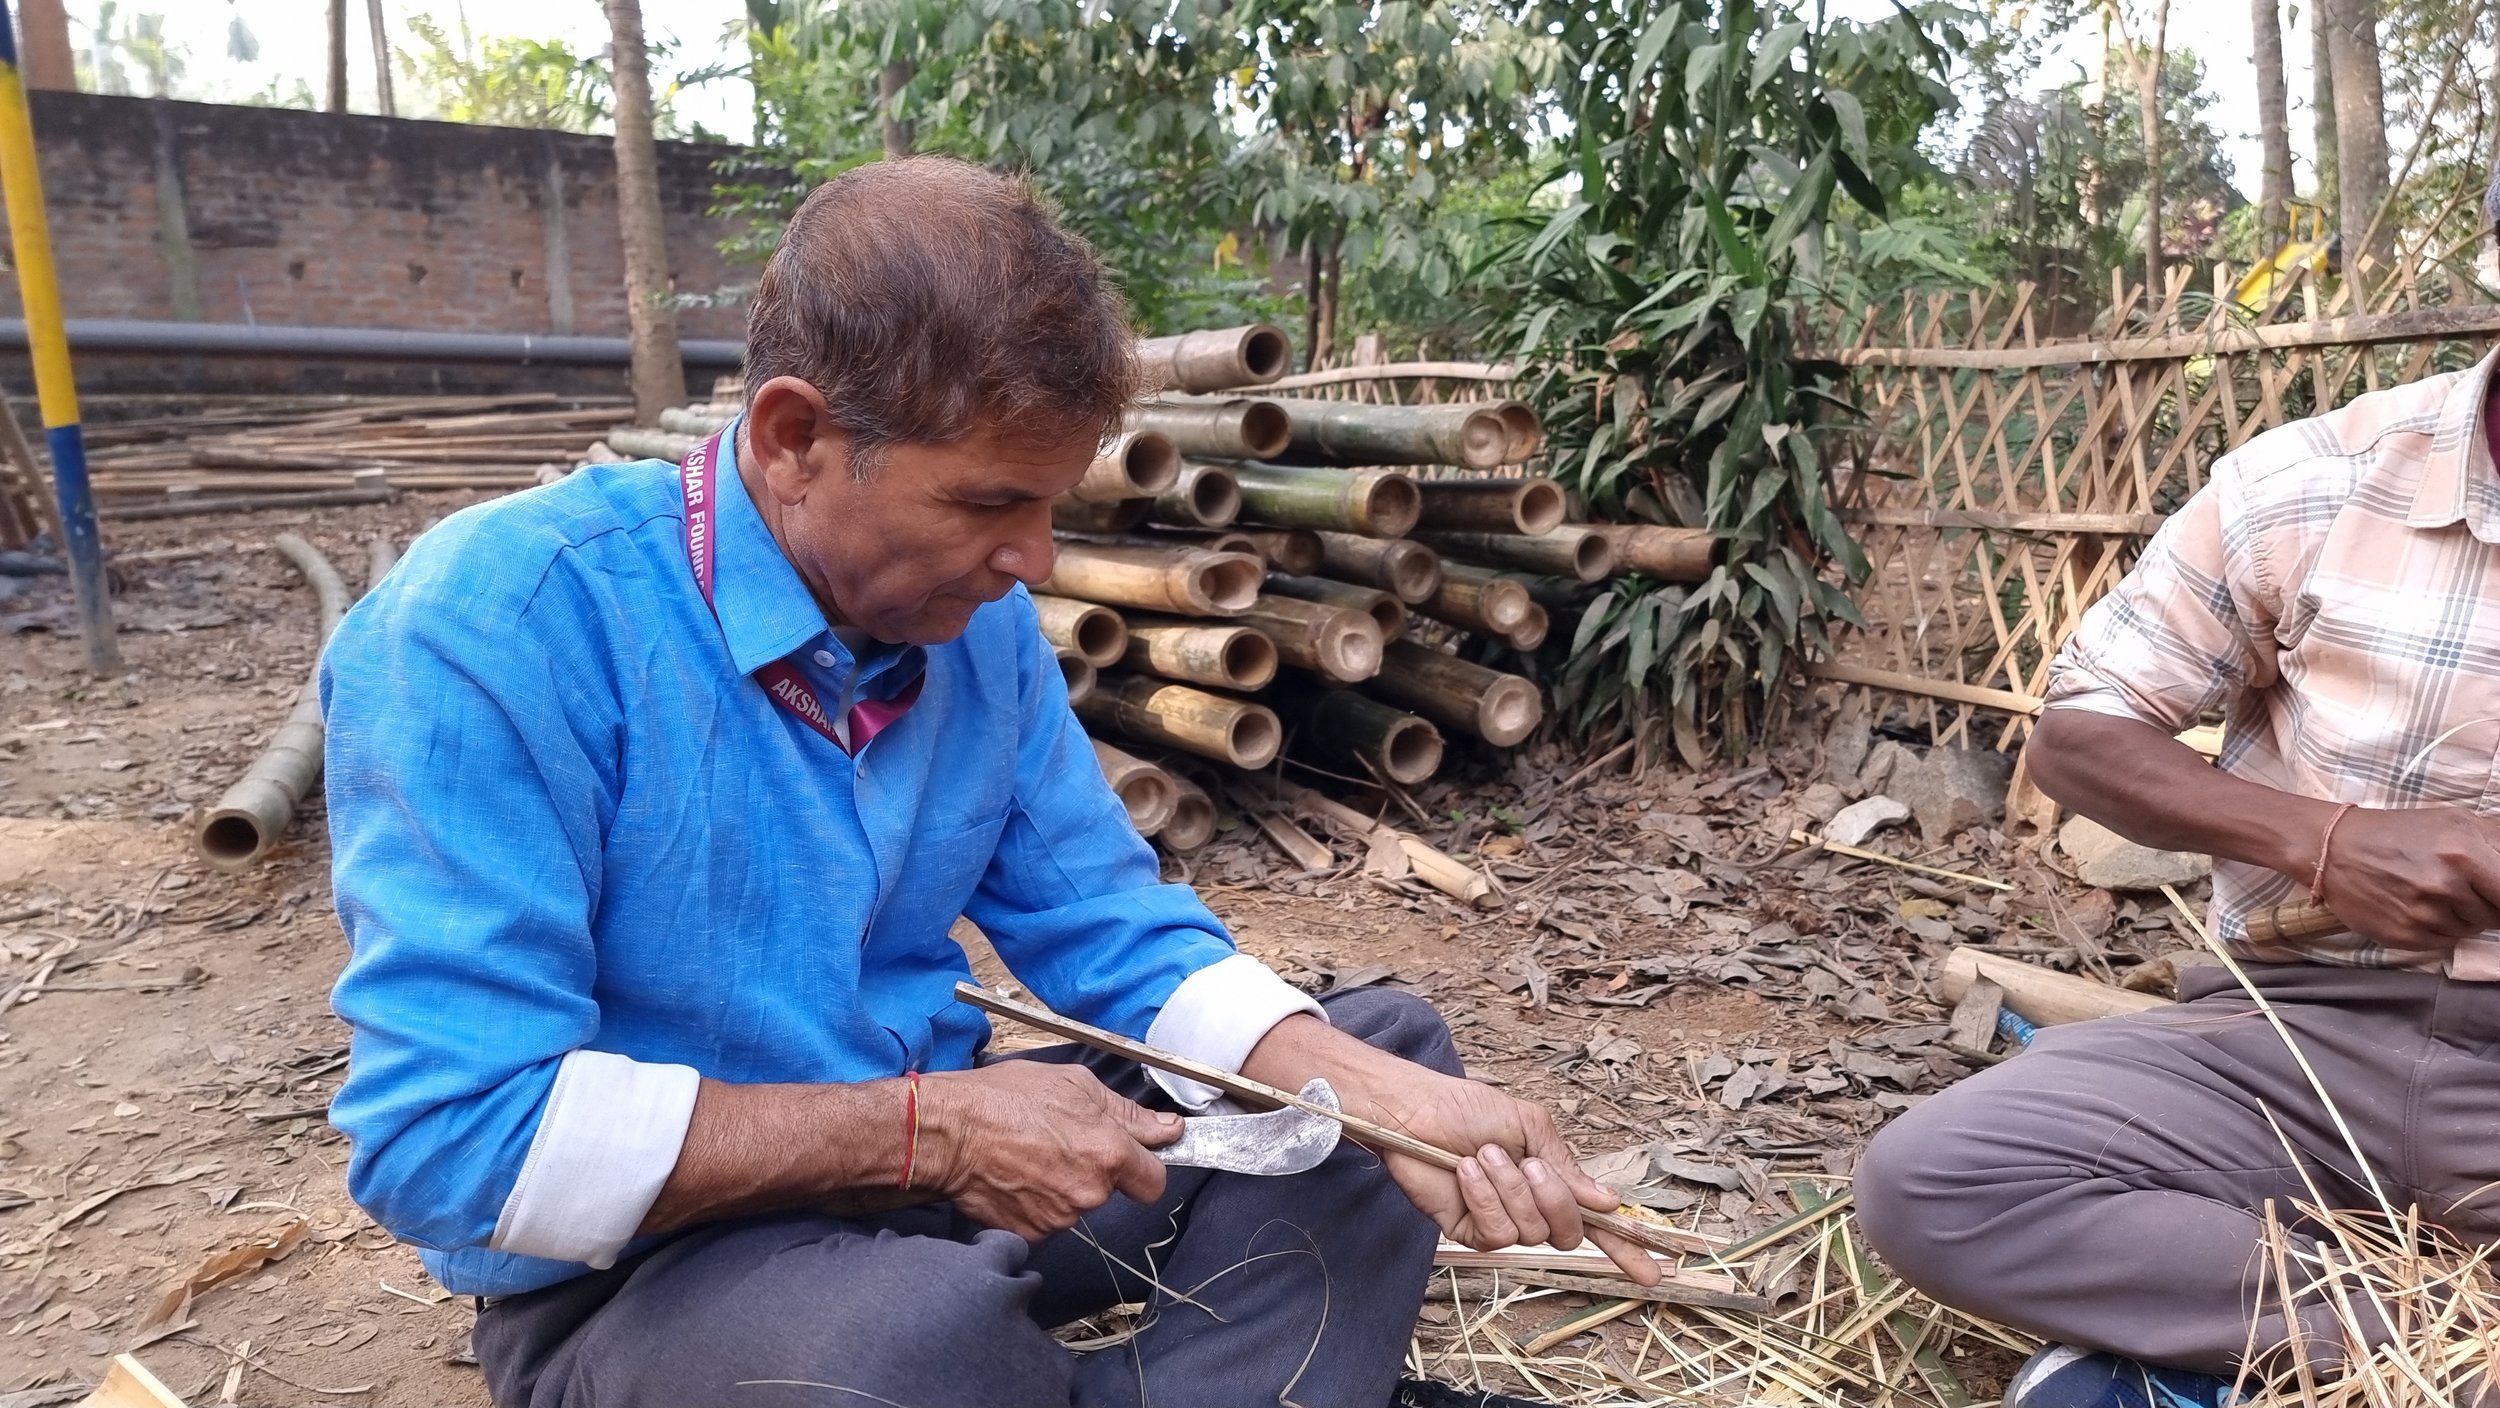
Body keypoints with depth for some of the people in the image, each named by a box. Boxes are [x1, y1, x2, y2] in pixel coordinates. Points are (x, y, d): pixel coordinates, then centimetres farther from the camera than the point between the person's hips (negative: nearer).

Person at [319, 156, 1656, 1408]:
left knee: (1382, 1040, 6)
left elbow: (1115, 932, 1)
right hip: (645, 1264, -6)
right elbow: (448, 1134, -25)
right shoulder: (501, 626, -21)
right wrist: (931, 1128, -24)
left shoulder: (973, 618, -2)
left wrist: (1394, 1100, -14)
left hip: (935, 1168, 6)